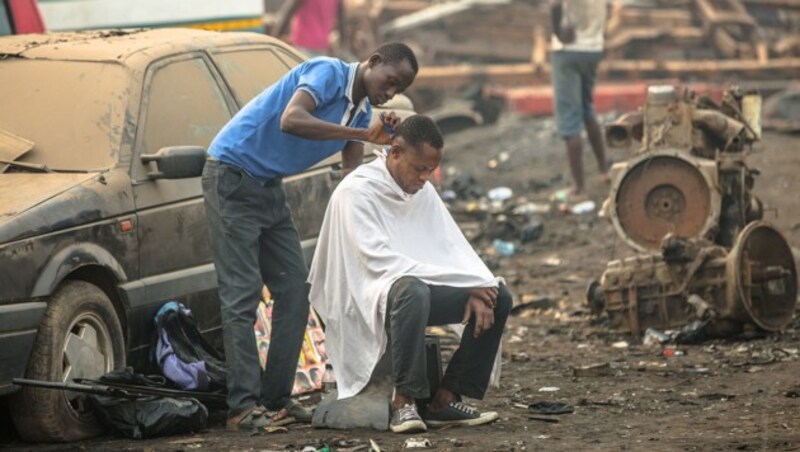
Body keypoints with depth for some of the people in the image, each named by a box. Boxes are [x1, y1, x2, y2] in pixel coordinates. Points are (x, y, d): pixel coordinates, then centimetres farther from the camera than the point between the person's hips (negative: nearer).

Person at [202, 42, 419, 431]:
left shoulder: (361, 112, 9)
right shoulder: (329, 73, -17)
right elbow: (290, 121, -35)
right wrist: (362, 134, -34)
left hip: (270, 187, 9)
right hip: (232, 176, -9)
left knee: (295, 291, 4)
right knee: (242, 294, -12)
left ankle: (277, 397, 9)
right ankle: (243, 405, -13)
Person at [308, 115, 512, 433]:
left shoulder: (423, 191, 13)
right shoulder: (357, 192, -13)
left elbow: (453, 247, 9)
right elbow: (380, 261, -23)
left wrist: (476, 289, -13)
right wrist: (463, 281, -23)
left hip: (422, 289, 8)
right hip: (370, 295, -8)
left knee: (499, 297, -6)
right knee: (413, 291, -41)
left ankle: (446, 399, -8)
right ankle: (404, 403, -33)